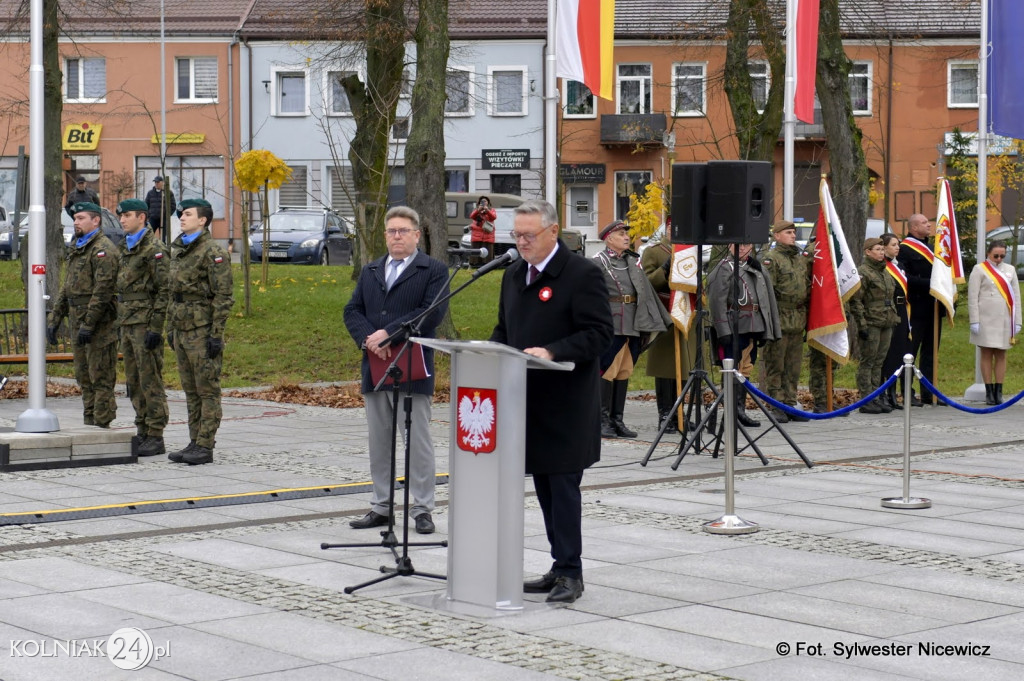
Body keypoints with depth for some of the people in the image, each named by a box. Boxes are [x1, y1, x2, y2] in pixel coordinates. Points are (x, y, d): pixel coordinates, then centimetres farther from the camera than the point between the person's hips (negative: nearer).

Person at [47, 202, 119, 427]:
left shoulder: (103, 250, -12)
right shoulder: (76, 249, 19)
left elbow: (103, 291, -19)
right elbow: (67, 288, 22)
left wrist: (88, 324, -22)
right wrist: (54, 319, 15)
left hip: (99, 324, -10)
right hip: (78, 321, 10)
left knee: (101, 377, -6)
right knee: (83, 376, 12)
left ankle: (102, 424, -4)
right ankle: (88, 423, 19)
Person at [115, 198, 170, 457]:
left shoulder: (154, 248, -11)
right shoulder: (126, 248, 17)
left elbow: (164, 290, -15)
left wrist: (155, 328, -19)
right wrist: (120, 324, 20)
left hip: (145, 323, -9)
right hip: (127, 324, 9)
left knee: (150, 381, -7)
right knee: (133, 382, 11)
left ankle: (156, 437, -4)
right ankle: (142, 433, 17)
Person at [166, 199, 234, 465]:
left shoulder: (213, 252, -11)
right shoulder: (178, 250, 16)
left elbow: (223, 296, -14)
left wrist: (216, 334, -18)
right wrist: (171, 328, 20)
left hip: (202, 331, -9)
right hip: (182, 331, 9)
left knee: (208, 390, -4)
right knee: (190, 391, 11)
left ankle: (205, 446, -3)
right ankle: (194, 443, 16)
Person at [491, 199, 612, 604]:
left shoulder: (583, 274, -9)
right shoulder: (514, 275, 15)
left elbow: (599, 333, -14)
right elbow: (505, 328, 24)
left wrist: (552, 352, -26)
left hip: (565, 403, -7)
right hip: (528, 399, 8)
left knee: (563, 485, -6)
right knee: (544, 487, 10)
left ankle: (570, 573, 0)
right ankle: (561, 567, 18)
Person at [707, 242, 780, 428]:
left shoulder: (755, 268, 16)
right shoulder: (724, 267, -6)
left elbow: (765, 300, 21)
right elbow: (717, 301, -13)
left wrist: (764, 331, 16)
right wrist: (723, 331, -19)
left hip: (752, 328, 7)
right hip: (734, 328, -7)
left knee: (746, 368, 11)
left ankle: (740, 410, 19)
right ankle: (732, 413, -1)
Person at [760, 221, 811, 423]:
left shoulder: (802, 259, 18)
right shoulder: (771, 259, -6)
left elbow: (808, 288, 24)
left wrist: (807, 318, 20)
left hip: (798, 321, 7)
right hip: (779, 320, -7)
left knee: (794, 366, 9)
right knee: (775, 365, -3)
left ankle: (790, 404, 15)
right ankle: (778, 405, 1)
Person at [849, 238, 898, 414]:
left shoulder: (885, 272, 17)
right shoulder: (863, 272, -10)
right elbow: (855, 300, -15)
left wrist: (894, 318, 21)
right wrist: (861, 324, -18)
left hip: (886, 324, 8)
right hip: (871, 324, -8)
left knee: (878, 361, 11)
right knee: (867, 362, -3)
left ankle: (875, 397, 17)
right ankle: (866, 401, 0)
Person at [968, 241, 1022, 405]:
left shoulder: (1010, 270, 12)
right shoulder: (979, 270, 1)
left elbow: (1016, 297, 13)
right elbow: (972, 297, -3)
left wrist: (1017, 321, 8)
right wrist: (974, 321, -9)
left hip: (1005, 320, 3)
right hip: (986, 320, -3)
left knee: (1001, 355, 4)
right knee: (987, 355, 0)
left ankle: (998, 392, 6)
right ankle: (989, 392, 3)